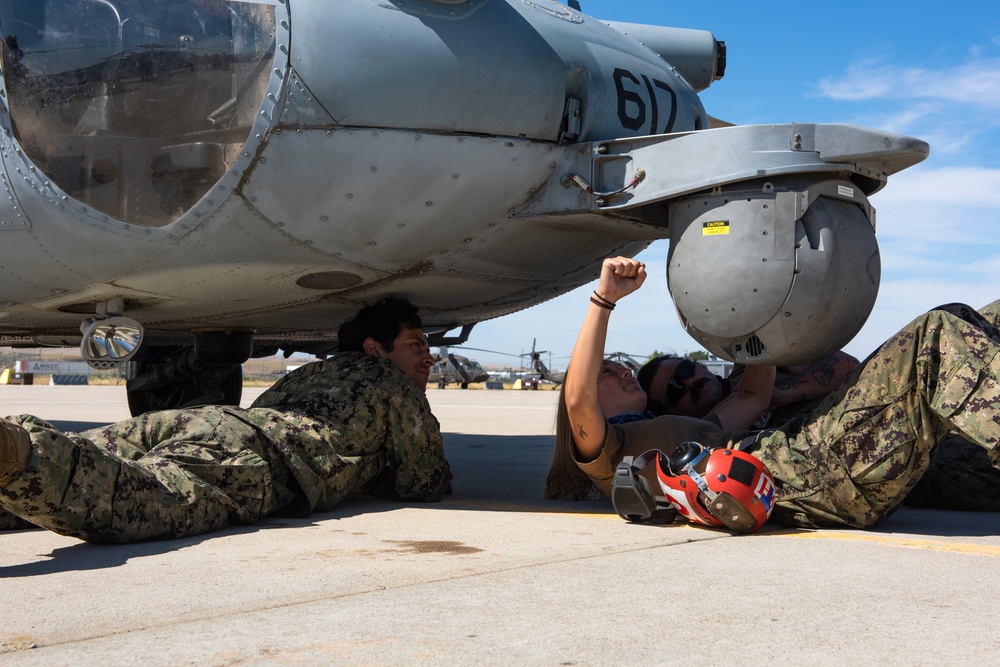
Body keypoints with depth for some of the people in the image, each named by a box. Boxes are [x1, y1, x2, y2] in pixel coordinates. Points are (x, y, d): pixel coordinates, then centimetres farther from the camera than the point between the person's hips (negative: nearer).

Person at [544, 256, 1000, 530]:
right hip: (784, 477, -9)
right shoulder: (606, 453, 14)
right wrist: (604, 297, -7)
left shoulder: (696, 429, 39)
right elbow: (577, 398, -7)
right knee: (936, 337, -17)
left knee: (955, 326, -1)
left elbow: (754, 394, 43)